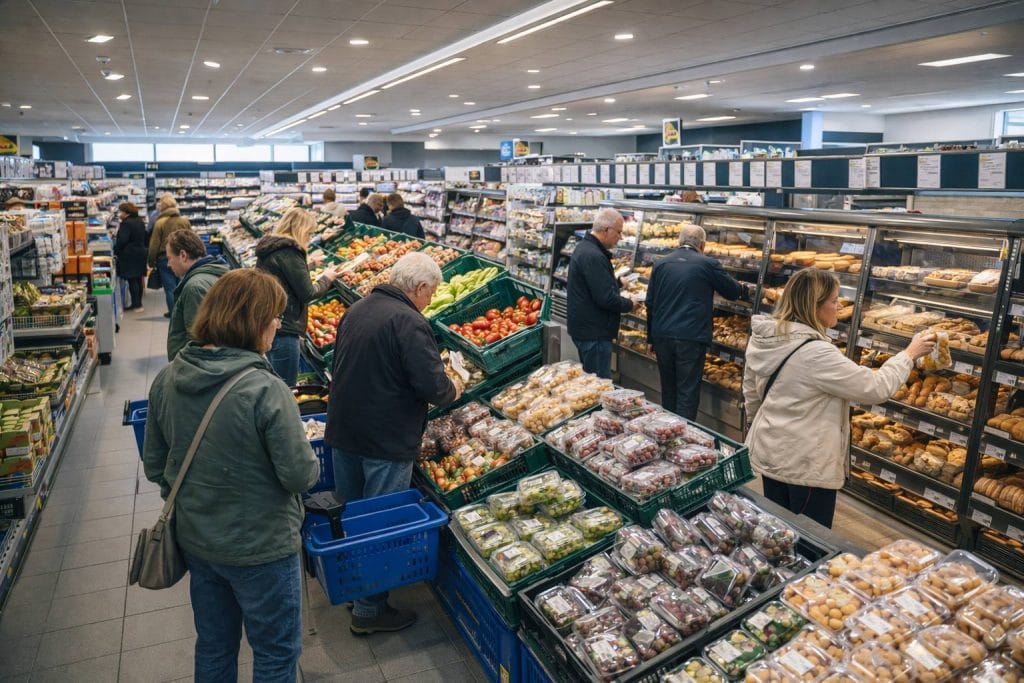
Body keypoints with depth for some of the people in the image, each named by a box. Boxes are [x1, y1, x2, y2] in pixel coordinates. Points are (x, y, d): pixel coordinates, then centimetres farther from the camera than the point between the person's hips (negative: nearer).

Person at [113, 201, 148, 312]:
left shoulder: (126, 223, -15)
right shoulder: (139, 221, 11)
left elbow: (122, 241, -19)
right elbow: (145, 237, 19)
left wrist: (115, 251, -7)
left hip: (130, 256, -9)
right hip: (141, 253, 9)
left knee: (132, 281, -4)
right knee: (138, 280, 12)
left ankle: (136, 305, -2)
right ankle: (138, 303, 18)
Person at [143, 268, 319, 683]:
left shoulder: (167, 380, -7)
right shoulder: (265, 390, -28)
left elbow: (154, 465, 3)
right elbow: (300, 476, -22)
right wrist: (309, 462, 0)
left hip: (194, 540, 6)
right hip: (260, 548, -6)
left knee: (213, 646, 27)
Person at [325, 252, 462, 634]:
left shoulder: (357, 309, 7)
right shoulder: (409, 322, -20)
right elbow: (432, 385, -24)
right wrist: (451, 392, -1)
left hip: (342, 431, 9)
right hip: (387, 441, -8)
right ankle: (370, 610, 17)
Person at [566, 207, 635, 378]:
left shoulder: (584, 247, 11)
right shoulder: (594, 256, -22)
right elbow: (606, 298, -24)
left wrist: (618, 282, 14)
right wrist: (629, 305, -9)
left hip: (584, 327, 11)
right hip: (594, 332, -11)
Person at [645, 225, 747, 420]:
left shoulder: (660, 264, 7)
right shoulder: (708, 264, -5)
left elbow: (650, 303, 10)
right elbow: (734, 292, 7)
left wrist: (652, 338, 19)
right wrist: (740, 287, 32)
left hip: (662, 337, 4)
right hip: (691, 338, -4)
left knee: (668, 390, 16)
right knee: (687, 394, 2)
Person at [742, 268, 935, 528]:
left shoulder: (762, 338, -2)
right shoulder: (817, 354, -26)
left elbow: (751, 393, 11)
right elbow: (876, 388, -18)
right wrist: (910, 354, -4)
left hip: (768, 453, 8)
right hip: (806, 466, -8)